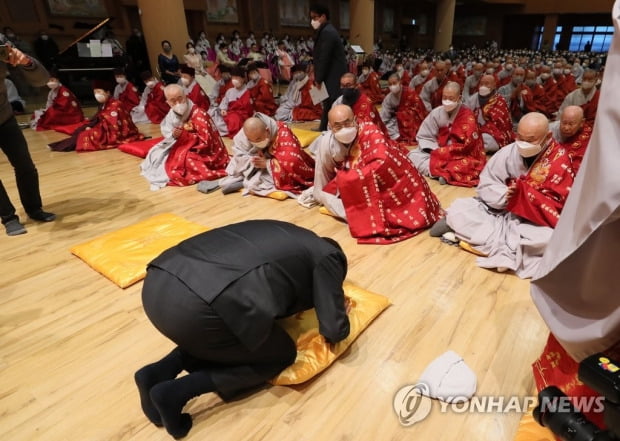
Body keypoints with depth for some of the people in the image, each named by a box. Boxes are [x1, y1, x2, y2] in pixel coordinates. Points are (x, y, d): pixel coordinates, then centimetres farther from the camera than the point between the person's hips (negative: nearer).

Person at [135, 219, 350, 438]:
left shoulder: (286, 236, 30)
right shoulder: (326, 256, 12)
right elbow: (334, 331, 11)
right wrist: (340, 312, 33)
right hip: (199, 306, -8)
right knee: (282, 355, 16)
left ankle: (158, 372, 15)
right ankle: (176, 391, 5)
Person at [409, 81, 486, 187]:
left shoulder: (467, 115, -12)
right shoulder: (437, 112, -1)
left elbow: (466, 145, -17)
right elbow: (424, 137, 1)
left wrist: (439, 153, -23)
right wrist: (435, 151, -17)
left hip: (462, 156, -5)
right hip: (439, 153, 5)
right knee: (413, 155, -18)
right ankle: (446, 173, -26)